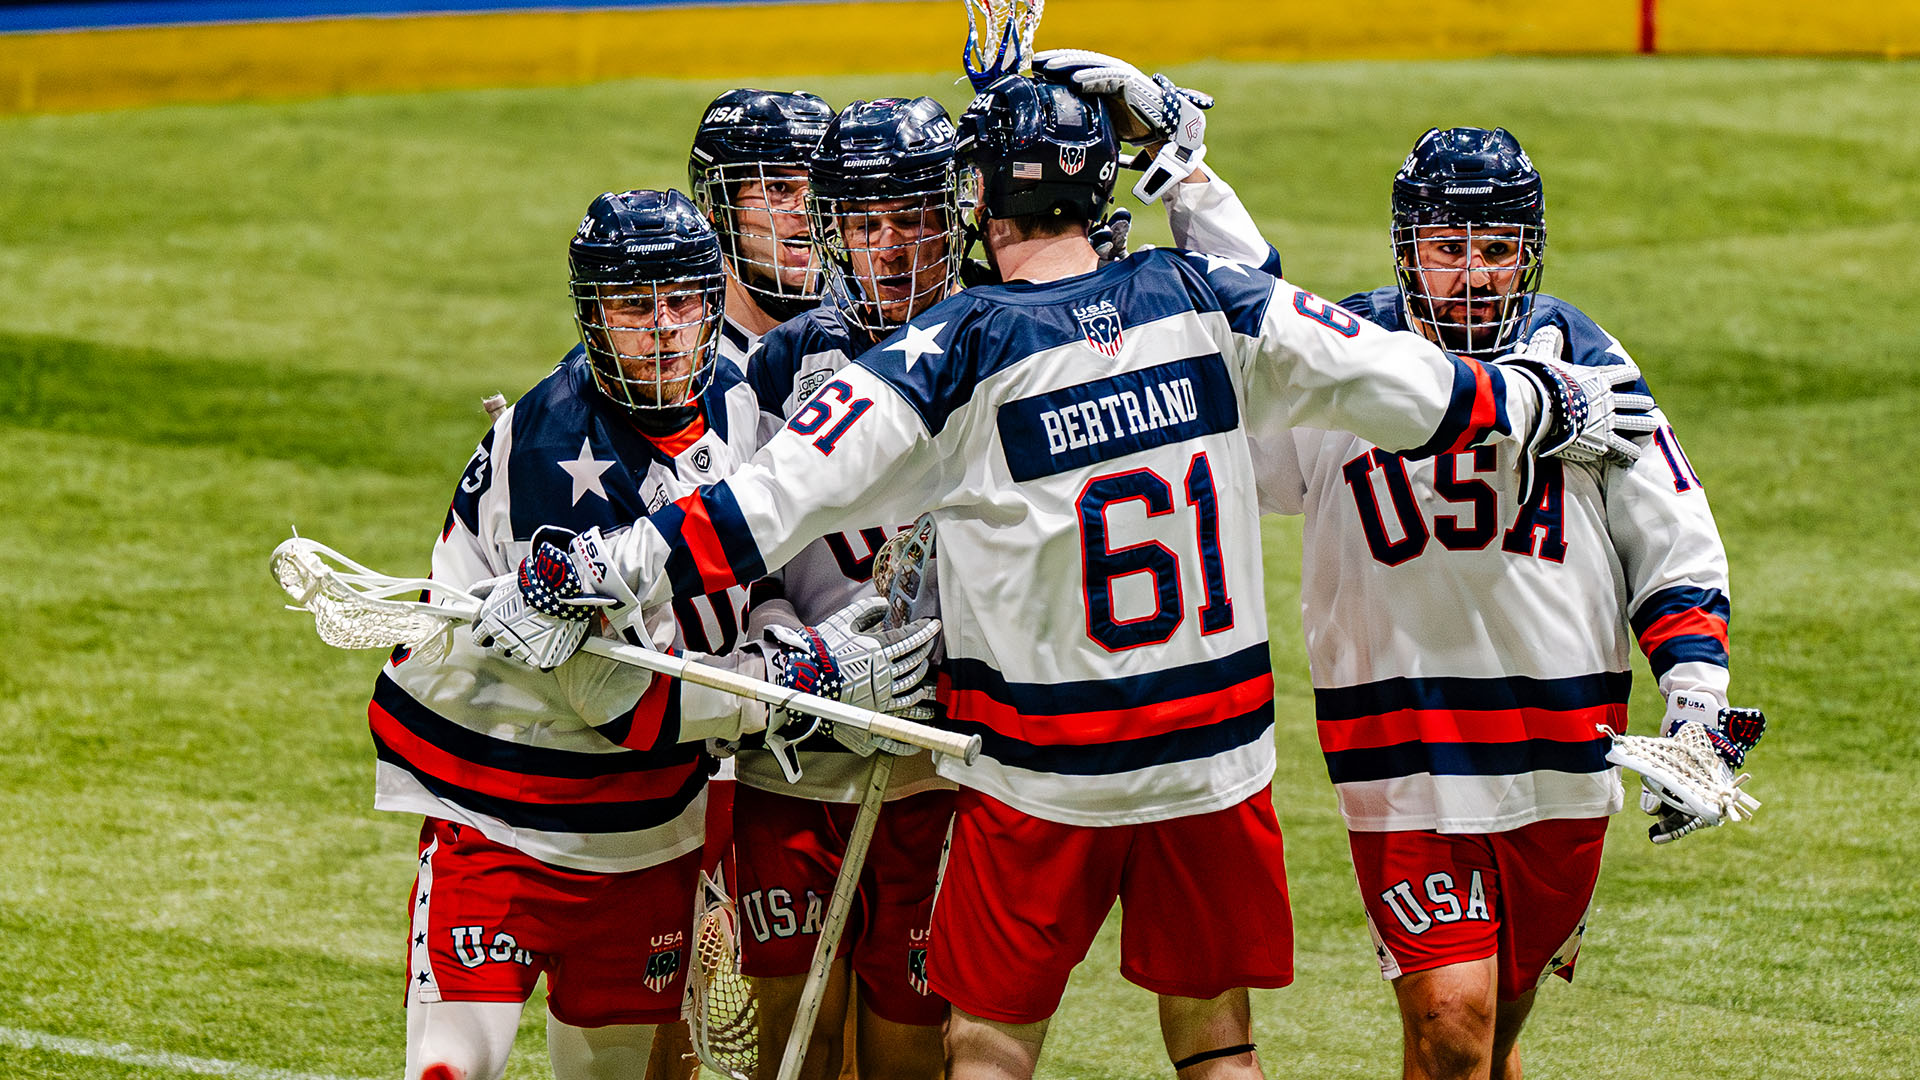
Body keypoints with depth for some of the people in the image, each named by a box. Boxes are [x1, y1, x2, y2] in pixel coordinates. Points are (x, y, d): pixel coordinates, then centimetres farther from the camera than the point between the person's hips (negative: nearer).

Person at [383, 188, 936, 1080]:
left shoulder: (732, 405, -1)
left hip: (648, 829, 7)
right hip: (499, 814, -7)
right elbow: (619, 696, -23)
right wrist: (810, 675, -22)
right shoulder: (555, 455, -23)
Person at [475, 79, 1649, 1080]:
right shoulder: (1204, 299, -2)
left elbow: (784, 495, -17)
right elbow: (1397, 379, 4)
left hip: (1042, 772, -3)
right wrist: (1546, 403, 19)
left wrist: (631, 563, -13)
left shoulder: (960, 350, -11)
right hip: (1214, 749, 3)